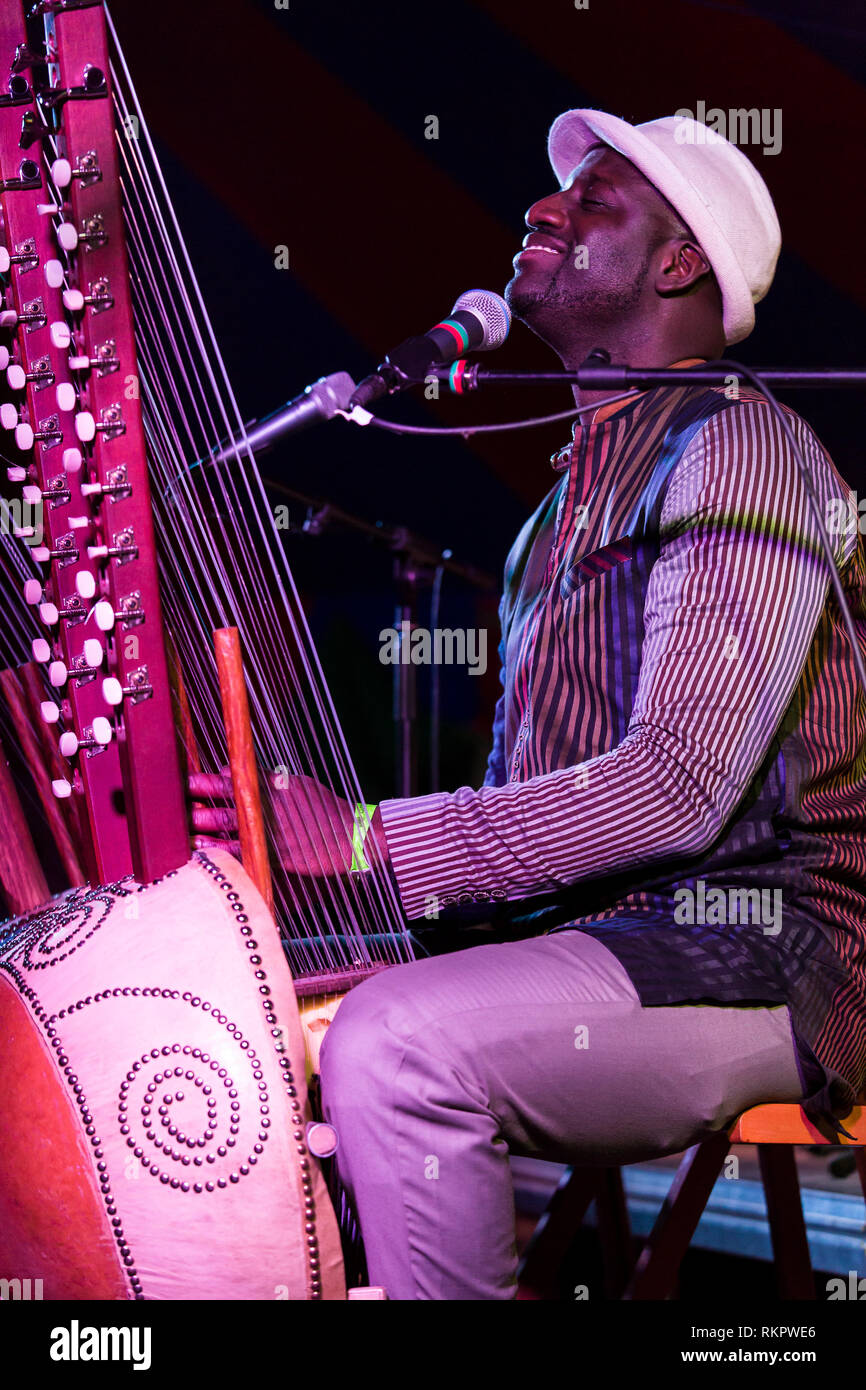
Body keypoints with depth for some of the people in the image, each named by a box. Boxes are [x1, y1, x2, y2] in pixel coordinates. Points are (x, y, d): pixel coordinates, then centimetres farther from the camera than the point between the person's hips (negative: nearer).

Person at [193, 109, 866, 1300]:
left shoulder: (737, 451, -11)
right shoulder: (584, 482, 20)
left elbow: (680, 787, -21)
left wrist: (373, 841, -20)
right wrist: (297, 836, 7)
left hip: (753, 958, -9)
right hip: (586, 933, 9)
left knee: (397, 1044, -31)